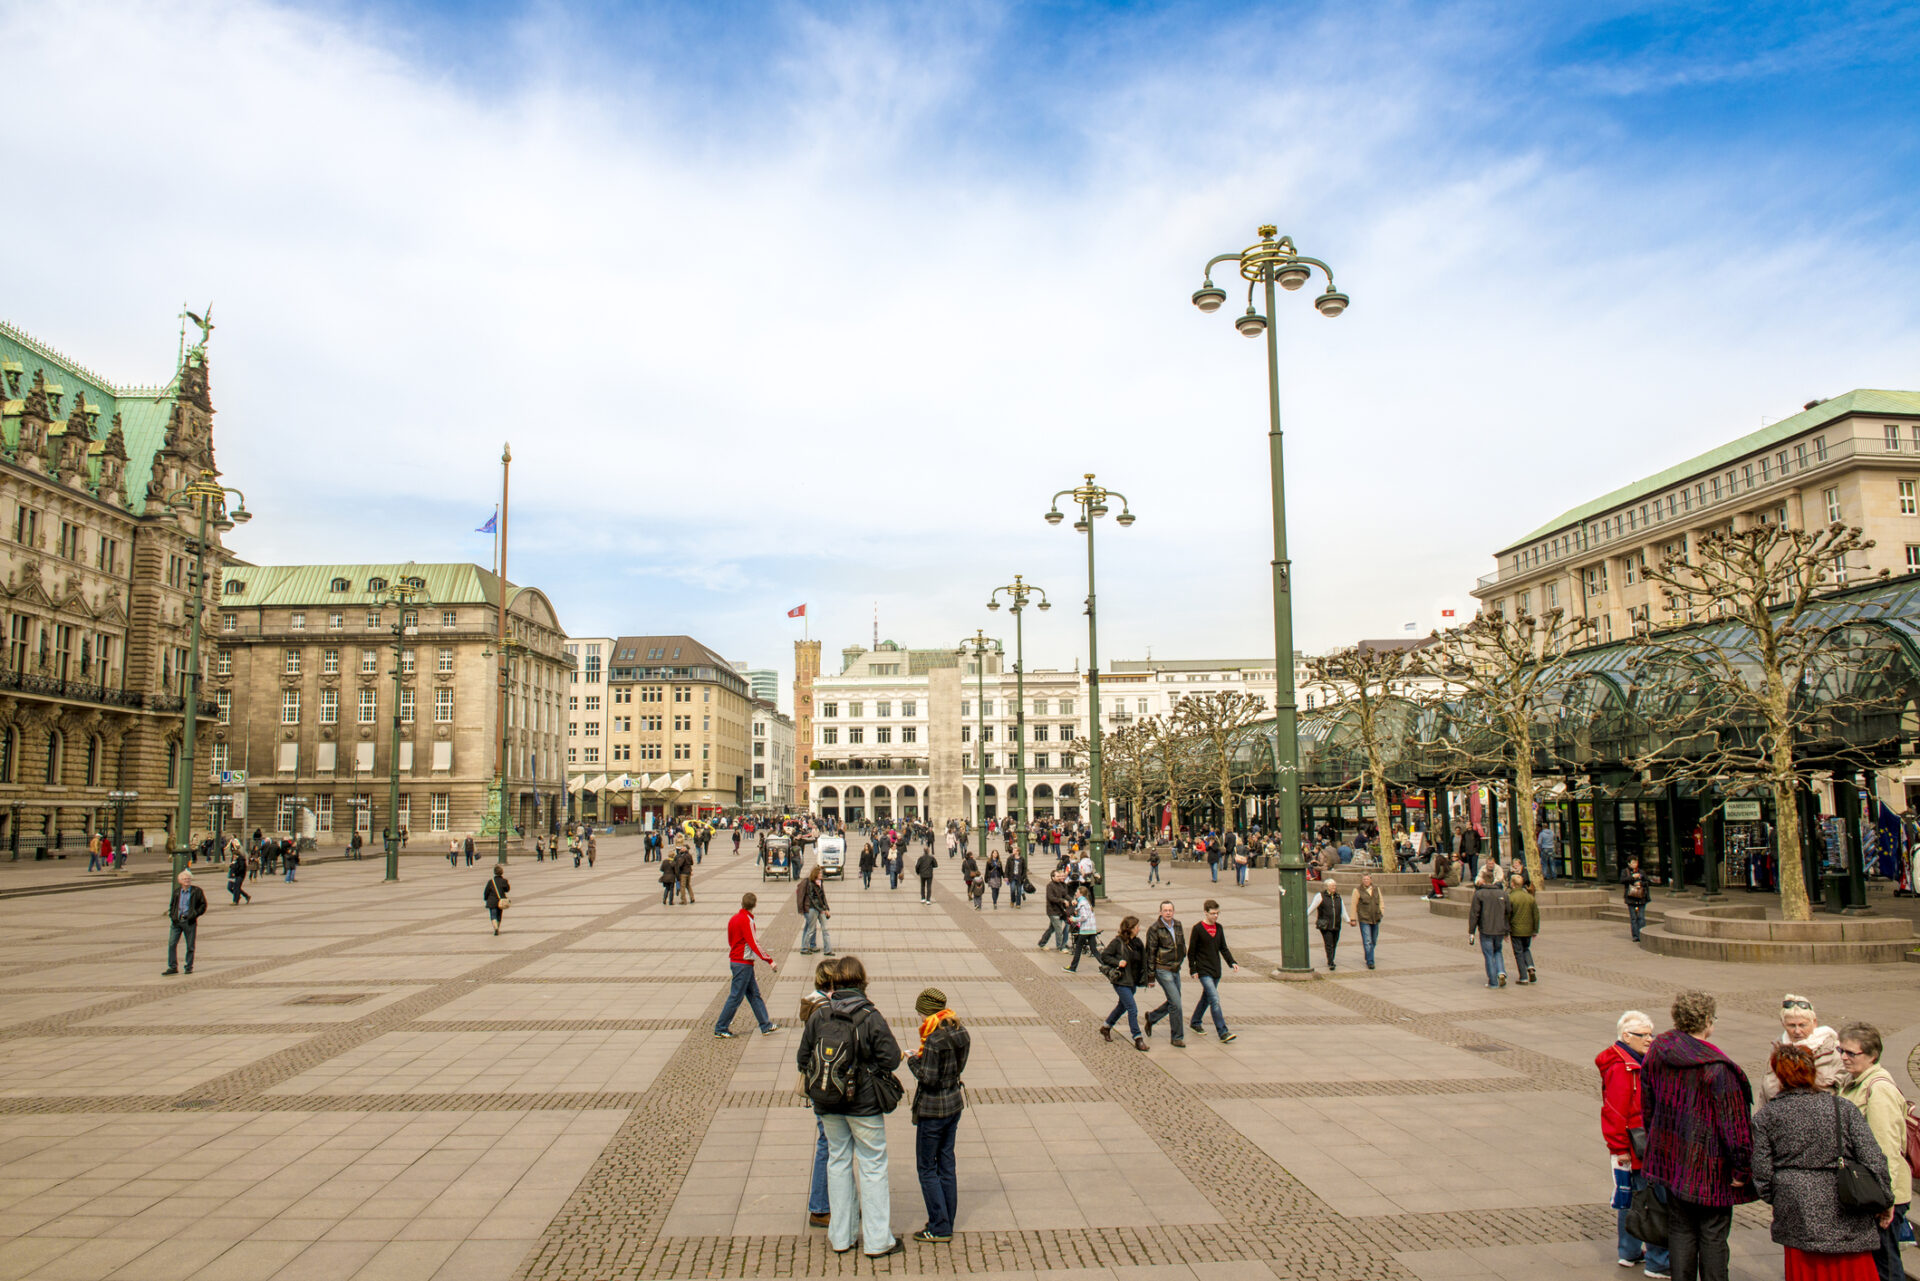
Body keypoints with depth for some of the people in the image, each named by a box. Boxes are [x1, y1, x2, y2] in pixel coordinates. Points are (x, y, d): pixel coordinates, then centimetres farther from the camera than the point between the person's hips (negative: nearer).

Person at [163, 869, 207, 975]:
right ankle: (172, 967, 4)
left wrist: (194, 915, -11)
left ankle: (189, 967, 14)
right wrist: (172, 915, 5)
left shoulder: (197, 891, 0)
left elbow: (203, 905, 1)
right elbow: (171, 905, 22)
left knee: (190, 946, 3)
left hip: (189, 922, -3)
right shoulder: (177, 892, 11)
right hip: (176, 922, 3)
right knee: (171, 944, -4)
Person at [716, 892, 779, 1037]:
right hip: (743, 963, -9)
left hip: (735, 959, 9)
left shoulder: (734, 918, 8)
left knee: (754, 994, 12)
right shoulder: (746, 920, -19)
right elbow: (753, 943, -22)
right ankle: (720, 1029, 7)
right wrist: (769, 961, -20)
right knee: (736, 997, -1)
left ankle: (766, 1025, 17)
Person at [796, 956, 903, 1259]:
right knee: (872, 1166, 8)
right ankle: (877, 1240, 14)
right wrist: (869, 1068, 4)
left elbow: (802, 1060, -1)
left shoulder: (818, 1017, -6)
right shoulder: (871, 1018, -16)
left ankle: (840, 1236, 25)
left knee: (838, 1162, 17)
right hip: (864, 1103, -4)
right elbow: (891, 1058, -15)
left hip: (827, 1105, 4)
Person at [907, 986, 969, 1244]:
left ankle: (939, 1228, 9)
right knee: (946, 1164, 16)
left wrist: (913, 1060, -6)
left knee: (927, 1168, 5)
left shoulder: (935, 1039, -23)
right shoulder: (959, 1033, 2)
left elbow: (928, 1077, -23)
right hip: (954, 1102, 8)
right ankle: (947, 1223, 25)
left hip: (933, 1109, -8)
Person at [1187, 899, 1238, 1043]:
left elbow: (1223, 948, 13)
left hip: (1216, 970, 6)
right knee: (1214, 1000, -14)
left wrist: (1232, 962, -1)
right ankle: (1222, 1032, -17)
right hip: (1203, 971, -6)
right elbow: (1191, 951, -6)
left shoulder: (1219, 928, 7)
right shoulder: (1198, 929, -10)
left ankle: (1194, 1023, 36)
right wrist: (1193, 970, -8)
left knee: (1206, 998, 17)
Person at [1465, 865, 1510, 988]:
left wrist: (1471, 932, -3)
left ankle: (1493, 982, 7)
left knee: (1489, 955, 5)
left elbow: (1474, 914, -9)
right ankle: (1501, 972, 2)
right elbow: (1507, 913, 7)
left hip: (1485, 930, -4)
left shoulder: (1479, 894, -8)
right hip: (1500, 930, 4)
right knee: (1497, 951, 23)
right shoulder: (1502, 893, 4)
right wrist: (1506, 932, 15)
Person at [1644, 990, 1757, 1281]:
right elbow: (1733, 1123, -18)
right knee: (1713, 1235, 8)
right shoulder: (1718, 1068, -20)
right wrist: (1742, 1167, -9)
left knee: (1680, 1229, 14)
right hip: (1710, 1168, -5)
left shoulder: (1656, 1052, 0)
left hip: (1671, 1158, 5)